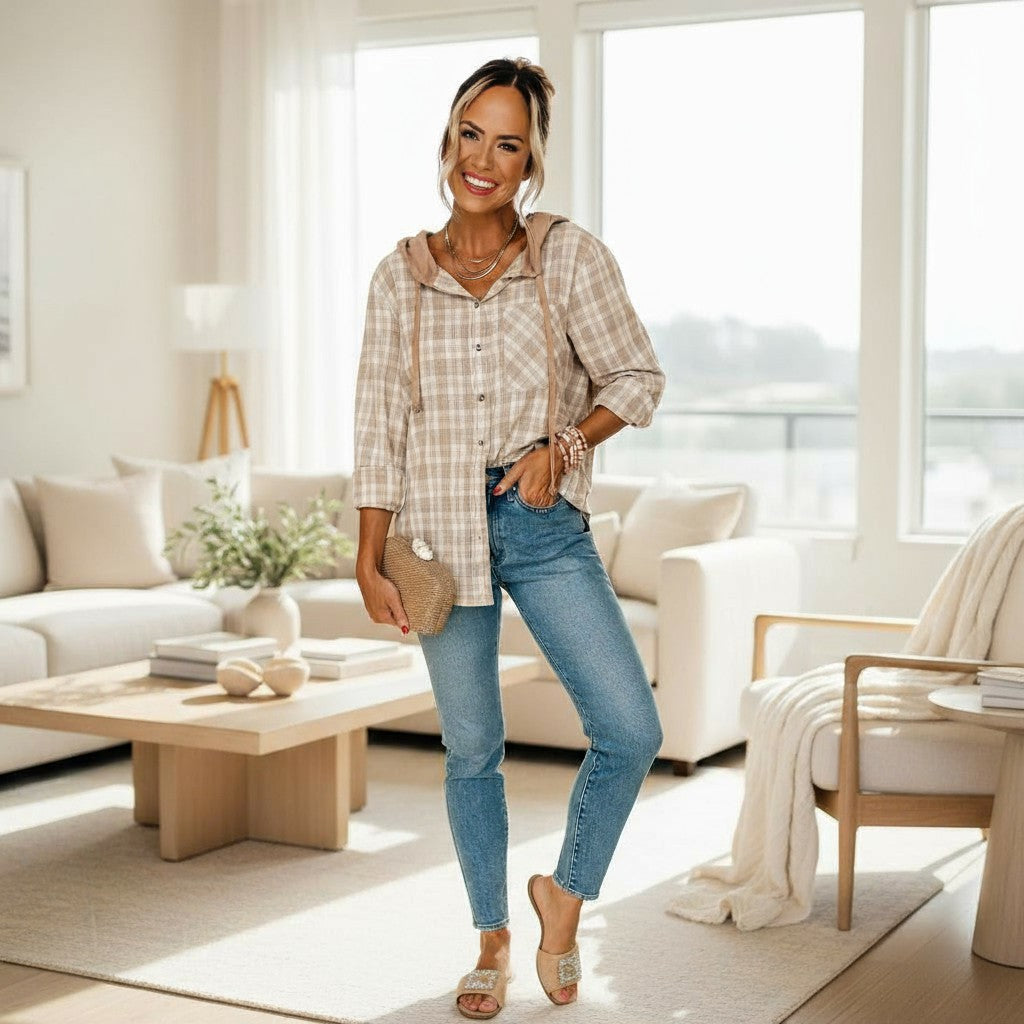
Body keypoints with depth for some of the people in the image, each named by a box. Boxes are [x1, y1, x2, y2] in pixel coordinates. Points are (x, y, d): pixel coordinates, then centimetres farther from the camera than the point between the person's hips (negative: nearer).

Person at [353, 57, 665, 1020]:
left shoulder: (570, 255, -1)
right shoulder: (400, 277, 2)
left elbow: (637, 379, 3)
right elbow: (379, 427, 4)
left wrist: (563, 442, -13)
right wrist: (369, 560, 2)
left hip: (544, 523, 0)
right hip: (442, 530, 1)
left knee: (631, 730, -10)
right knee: (470, 748, 9)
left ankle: (565, 891, 17)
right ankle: (492, 940, 27)